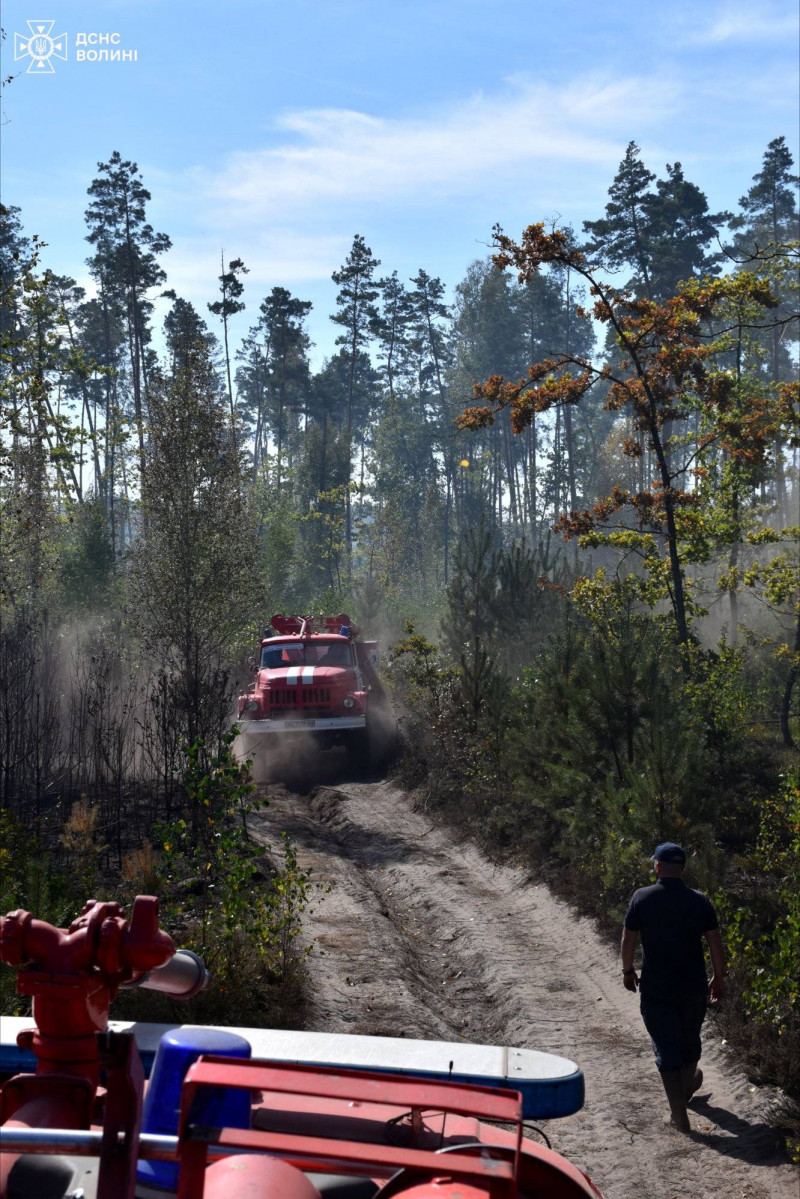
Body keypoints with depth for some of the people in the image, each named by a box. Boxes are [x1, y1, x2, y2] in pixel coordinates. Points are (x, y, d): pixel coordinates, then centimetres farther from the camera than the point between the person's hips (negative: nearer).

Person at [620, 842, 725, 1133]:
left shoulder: (641, 898, -11)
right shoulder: (699, 901, -6)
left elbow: (628, 938, -4)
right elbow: (715, 942, -4)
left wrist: (628, 971, 11)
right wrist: (718, 978, 8)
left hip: (655, 987, -2)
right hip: (693, 986, 2)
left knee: (666, 1047, 3)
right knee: (689, 1039, 23)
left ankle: (679, 1112, -1)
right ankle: (688, 1086, 47)